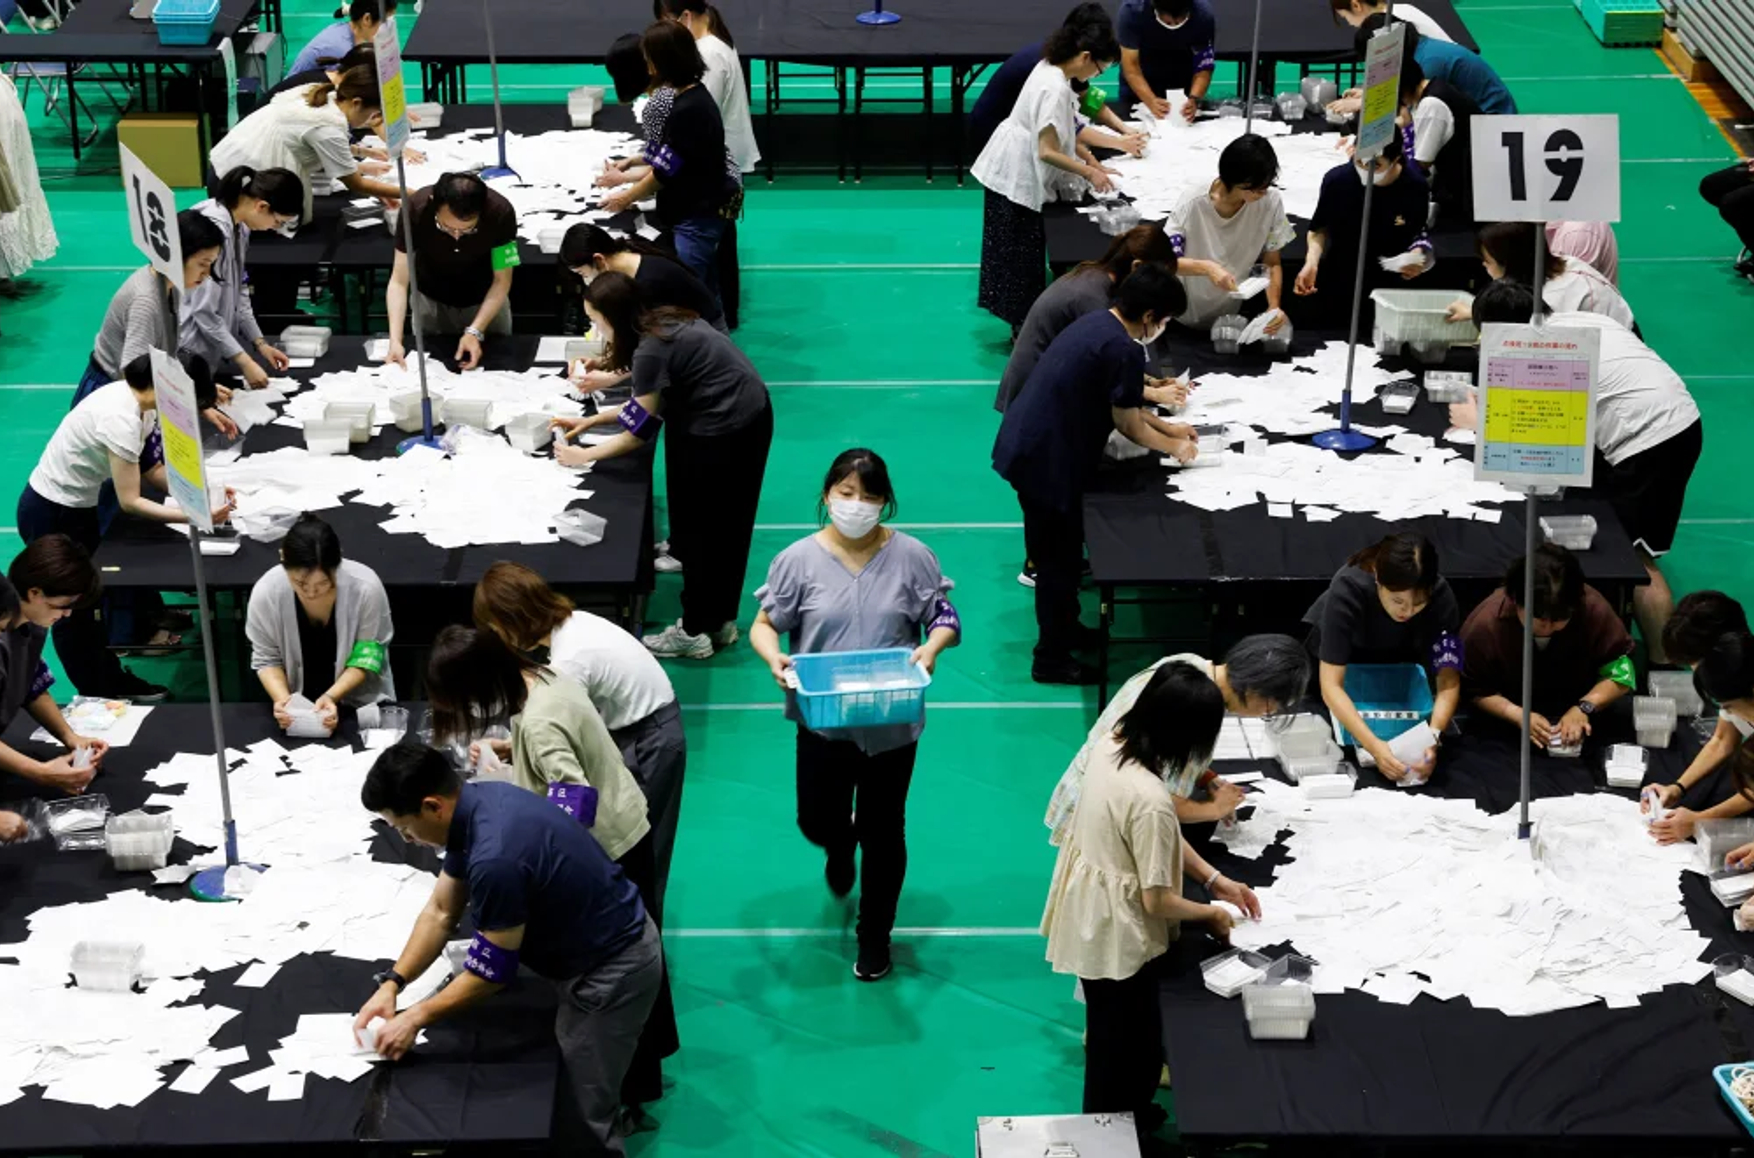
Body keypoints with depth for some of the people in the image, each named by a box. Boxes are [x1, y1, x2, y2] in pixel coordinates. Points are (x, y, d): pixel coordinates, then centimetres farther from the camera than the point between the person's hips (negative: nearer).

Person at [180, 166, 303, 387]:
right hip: (189, 341, -9)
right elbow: (204, 312, -26)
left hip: (213, 330, 9)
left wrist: (260, 343, 5)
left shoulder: (239, 224, 0)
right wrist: (244, 362, -22)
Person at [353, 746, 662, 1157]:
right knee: (572, 1099, 22)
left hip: (611, 971, -10)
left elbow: (493, 970, -22)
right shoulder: (476, 803, -5)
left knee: (578, 1119, 0)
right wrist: (391, 983, -2)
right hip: (603, 944, 10)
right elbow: (442, 910, 5)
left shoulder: (495, 857, -34)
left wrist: (416, 1018, -12)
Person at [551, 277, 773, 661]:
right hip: (748, 415, 9)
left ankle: (697, 632, 16)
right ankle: (718, 622, 30)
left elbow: (640, 430, -15)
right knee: (723, 527, 19)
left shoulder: (652, 350, -21)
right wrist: (592, 421, 17)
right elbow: (652, 401, 16)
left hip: (725, 431, -9)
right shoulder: (664, 324, 7)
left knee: (705, 529, 4)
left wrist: (584, 456, -4)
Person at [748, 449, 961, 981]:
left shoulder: (911, 556, -8)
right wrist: (773, 657, -23)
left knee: (883, 831, 9)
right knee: (817, 821, 10)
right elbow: (763, 625, -1)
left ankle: (875, 935, 29)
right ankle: (840, 847, 51)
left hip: (893, 722, 0)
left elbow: (945, 618, 0)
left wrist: (931, 647, -22)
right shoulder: (799, 559, -8)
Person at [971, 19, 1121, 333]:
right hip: (1018, 176, -10)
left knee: (1019, 249, 18)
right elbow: (1047, 151, -27)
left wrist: (1090, 159, 7)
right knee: (1022, 252, 2)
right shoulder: (1056, 89, -27)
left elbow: (1058, 132, 12)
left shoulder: (1050, 68, 2)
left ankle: (1018, 316, 28)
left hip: (1013, 169, 10)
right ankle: (1023, 324, 11)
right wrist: (1089, 172, -20)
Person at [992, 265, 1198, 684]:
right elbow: (1128, 424, -11)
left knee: (1055, 551, 25)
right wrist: (1173, 447, 6)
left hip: (1023, 447, 10)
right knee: (1058, 558, 5)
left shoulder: (1096, 323, 10)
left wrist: (1166, 426, 25)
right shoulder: (1123, 351, -20)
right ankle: (1051, 659, 16)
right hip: (1047, 461, -10)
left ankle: (1064, 629, 41)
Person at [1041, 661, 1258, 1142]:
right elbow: (1157, 900, -25)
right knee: (1128, 1044, 14)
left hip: (1093, 915, 9)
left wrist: (1214, 878, 4)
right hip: (1117, 933, -9)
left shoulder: (1111, 745, -8)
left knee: (1114, 1034, 29)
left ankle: (1118, 1120, 48)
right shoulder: (1150, 797, -35)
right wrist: (1211, 914, -7)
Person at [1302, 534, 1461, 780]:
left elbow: (1448, 681, -31)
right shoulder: (1348, 589, -40)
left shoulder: (1440, 594, -34)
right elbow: (1331, 685, -42)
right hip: (1340, 653, -3)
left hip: (1397, 654, 3)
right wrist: (1374, 746, -55)